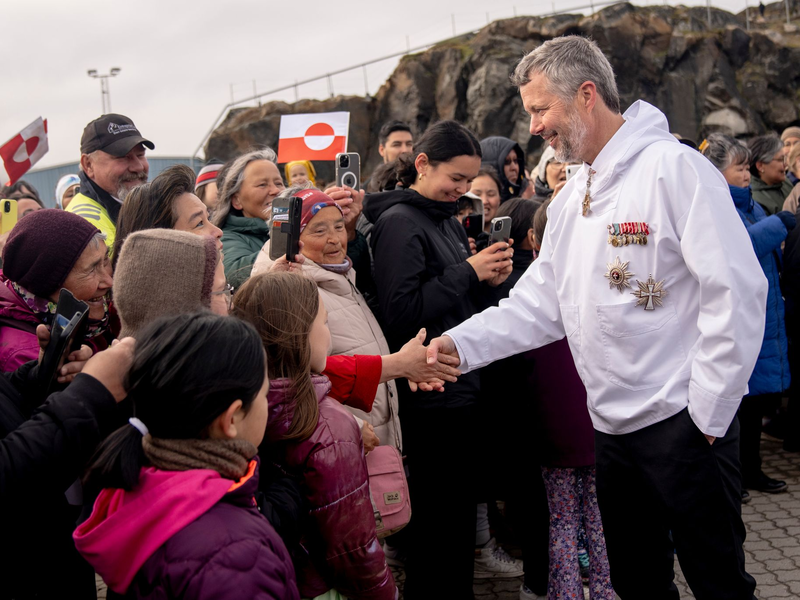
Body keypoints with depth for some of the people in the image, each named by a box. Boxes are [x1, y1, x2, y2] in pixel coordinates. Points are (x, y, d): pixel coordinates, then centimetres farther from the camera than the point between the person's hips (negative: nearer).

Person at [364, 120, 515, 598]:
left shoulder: (449, 220, 13)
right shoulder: (400, 222, -13)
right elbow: (401, 313, -21)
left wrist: (488, 279, 0)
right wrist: (468, 272, -18)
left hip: (463, 391, 9)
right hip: (432, 397, -9)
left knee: (462, 511, 18)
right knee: (437, 522, 2)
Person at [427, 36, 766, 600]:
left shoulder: (673, 168, -13)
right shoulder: (569, 200, 13)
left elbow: (737, 290, -18)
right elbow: (539, 304, 10)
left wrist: (708, 414, -16)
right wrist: (462, 343, -6)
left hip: (683, 421, -7)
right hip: (614, 425, 8)